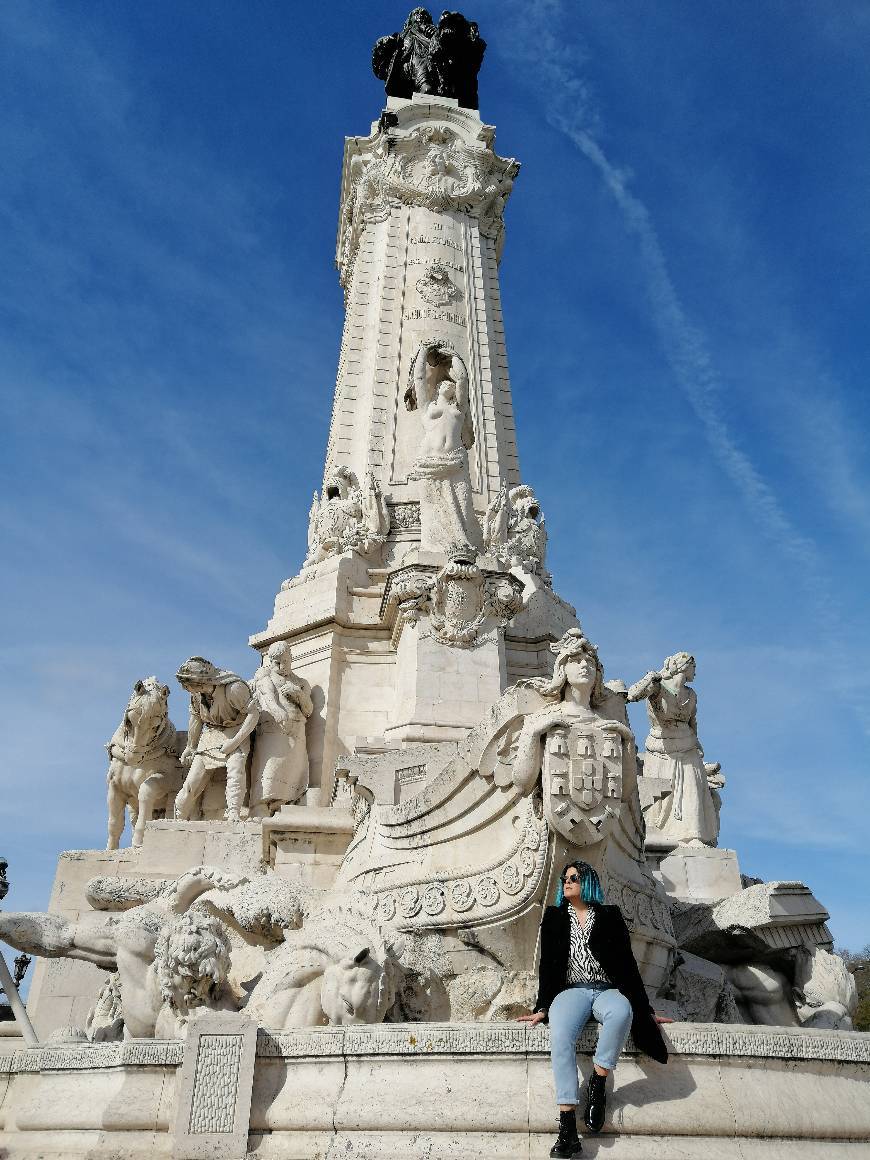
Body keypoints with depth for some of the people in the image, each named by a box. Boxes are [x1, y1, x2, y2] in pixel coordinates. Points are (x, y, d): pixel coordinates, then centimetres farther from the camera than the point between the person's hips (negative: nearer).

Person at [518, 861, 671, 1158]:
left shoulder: (610, 916, 13)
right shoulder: (554, 917, 17)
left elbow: (627, 963, 11)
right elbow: (547, 964, 12)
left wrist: (646, 1008, 7)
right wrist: (542, 1008, 3)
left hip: (607, 990, 0)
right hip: (571, 990, 0)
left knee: (621, 1012, -39)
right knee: (560, 1033, -34)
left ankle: (598, 1084, -23)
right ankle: (567, 1128, -37)